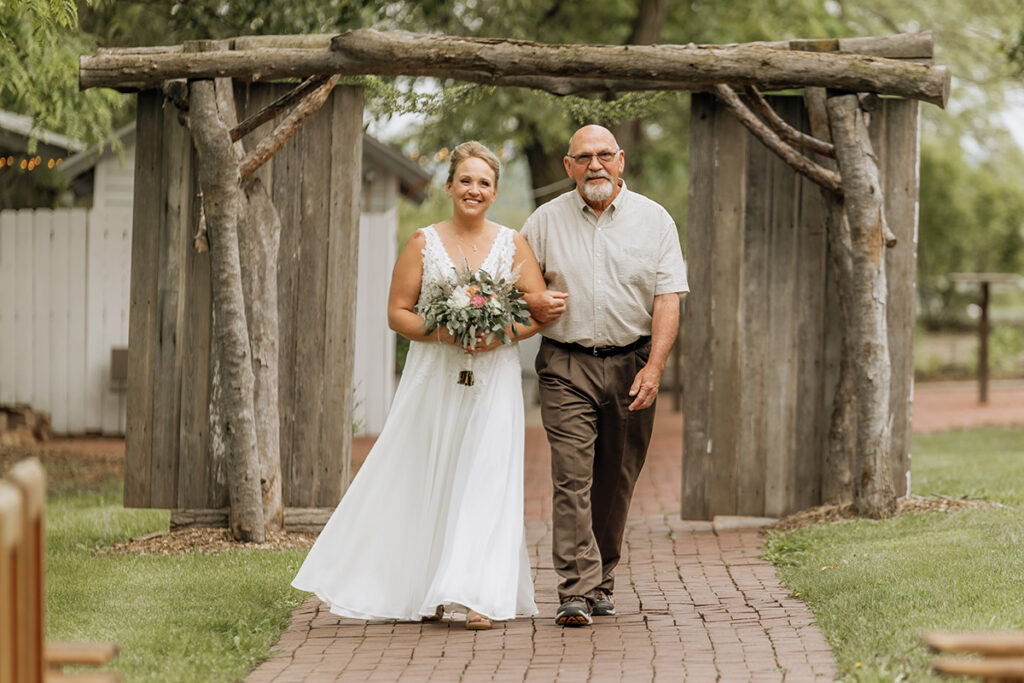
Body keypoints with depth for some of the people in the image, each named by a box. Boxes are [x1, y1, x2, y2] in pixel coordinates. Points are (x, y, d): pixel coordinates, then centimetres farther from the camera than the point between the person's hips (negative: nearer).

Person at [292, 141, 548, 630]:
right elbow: (398, 313, 2)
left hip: (493, 381, 0)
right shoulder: (423, 243, 4)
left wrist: (500, 334, -15)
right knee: (427, 480, 2)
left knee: (486, 480, -8)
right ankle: (425, 592, 13)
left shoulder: (513, 245, 6)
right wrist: (440, 332, -15)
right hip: (434, 376, 0)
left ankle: (477, 596, -10)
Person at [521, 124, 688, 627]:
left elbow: (668, 298, -1)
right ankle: (577, 591, -16)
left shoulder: (653, 221, 4)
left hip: (631, 363, 1)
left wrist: (654, 367, -12)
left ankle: (602, 581, 21)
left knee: (616, 481, 7)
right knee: (572, 478, -12)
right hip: (567, 366, -1)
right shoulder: (545, 222, 6)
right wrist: (531, 302, -10)